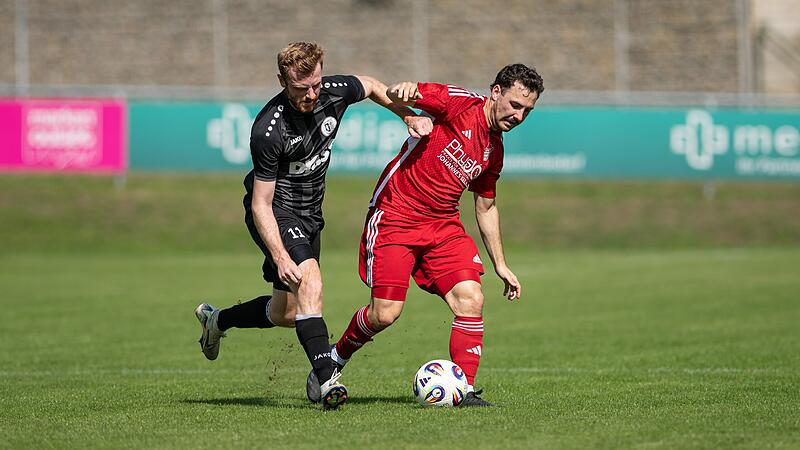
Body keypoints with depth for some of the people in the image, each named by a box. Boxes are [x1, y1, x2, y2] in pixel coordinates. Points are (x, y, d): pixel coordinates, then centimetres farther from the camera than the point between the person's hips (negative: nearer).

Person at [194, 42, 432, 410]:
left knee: (287, 314, 14)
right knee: (310, 279, -32)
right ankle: (328, 379, -36)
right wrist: (281, 258, -34)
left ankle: (216, 320, 41)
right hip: (276, 211, -7)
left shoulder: (334, 92, -13)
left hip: (310, 214, 7)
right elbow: (260, 204, -24)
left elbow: (372, 87, 13)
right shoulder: (269, 129, -29)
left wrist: (409, 116, 0)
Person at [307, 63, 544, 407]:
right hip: (395, 217, -6)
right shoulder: (459, 103, -10)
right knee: (385, 313, -9)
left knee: (471, 299, -12)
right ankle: (335, 359, 19)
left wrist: (500, 264, 21)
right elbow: (405, 95, -19)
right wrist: (403, 91, -45)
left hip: (444, 225, 6)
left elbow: (486, 207, 22)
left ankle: (464, 391, -5)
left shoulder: (494, 149, 11)